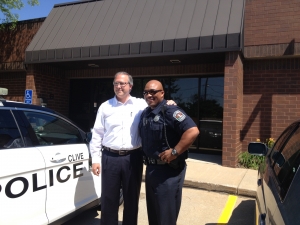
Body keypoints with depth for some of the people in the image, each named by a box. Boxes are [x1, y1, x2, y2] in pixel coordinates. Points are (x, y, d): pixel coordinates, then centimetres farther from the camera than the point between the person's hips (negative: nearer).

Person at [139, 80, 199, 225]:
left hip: (168, 170, -8)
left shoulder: (170, 111, -17)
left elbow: (192, 131, -29)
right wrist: (146, 160, 10)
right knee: (153, 213, 22)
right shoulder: (145, 114, 9)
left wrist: (174, 152, -26)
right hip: (150, 168, 8)